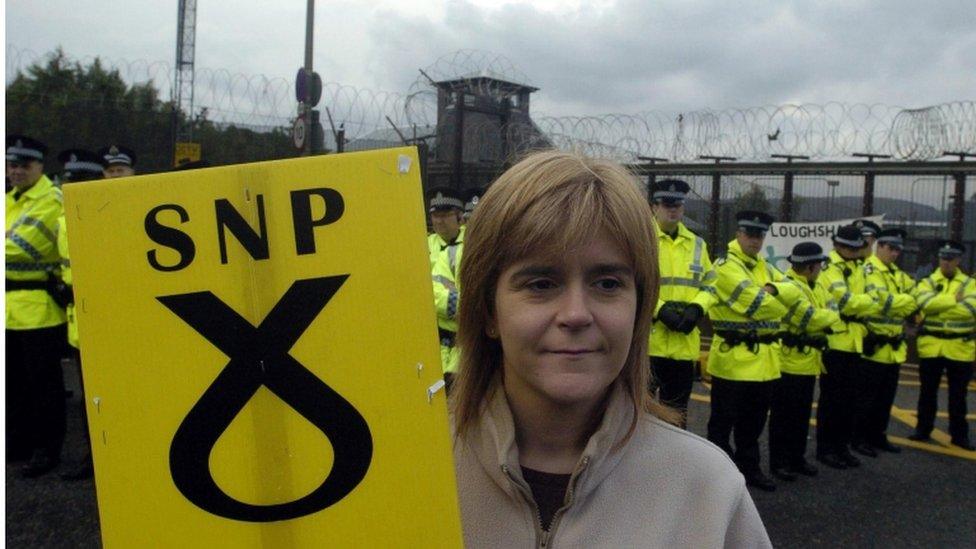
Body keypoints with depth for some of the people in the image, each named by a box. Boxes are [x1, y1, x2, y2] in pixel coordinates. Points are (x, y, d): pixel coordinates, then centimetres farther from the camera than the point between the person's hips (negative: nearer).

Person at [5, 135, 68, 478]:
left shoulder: (51, 199, -10)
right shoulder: (9, 200, 16)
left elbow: (23, 245, -19)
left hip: (39, 306, -8)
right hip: (11, 306, 9)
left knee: (43, 383, 0)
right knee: (14, 381, 17)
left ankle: (47, 449, 10)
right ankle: (20, 441, 30)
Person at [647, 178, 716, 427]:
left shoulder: (696, 244, 14)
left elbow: (710, 284, 16)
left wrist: (696, 308, -5)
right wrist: (660, 309, -19)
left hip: (684, 340, 5)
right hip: (647, 338, -5)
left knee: (677, 406, 15)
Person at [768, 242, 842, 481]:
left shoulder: (815, 288, 14)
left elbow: (825, 316, 12)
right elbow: (812, 318, -22)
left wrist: (819, 335, -7)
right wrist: (835, 317, -6)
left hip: (808, 361, 9)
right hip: (789, 361, -9)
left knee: (802, 414, 15)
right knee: (783, 415, 0)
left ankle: (797, 457, 26)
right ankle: (779, 461, 8)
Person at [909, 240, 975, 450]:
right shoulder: (928, 282, 5)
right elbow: (925, 303, -17)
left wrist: (939, 307, -14)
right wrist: (954, 299, -16)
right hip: (931, 346, 1)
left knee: (958, 394, 8)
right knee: (928, 391, 10)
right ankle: (923, 430, 20)